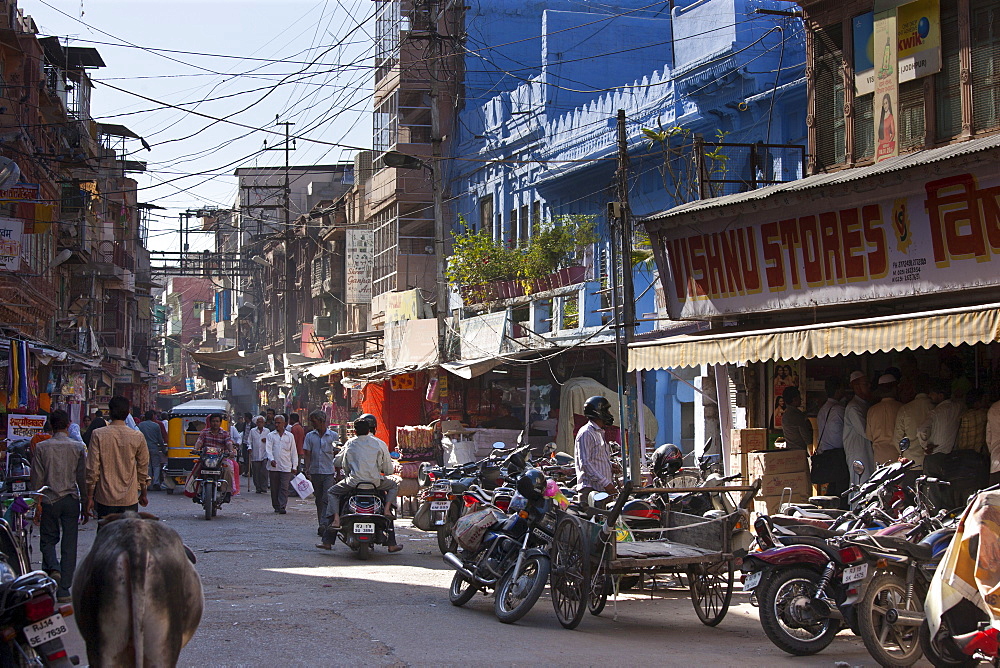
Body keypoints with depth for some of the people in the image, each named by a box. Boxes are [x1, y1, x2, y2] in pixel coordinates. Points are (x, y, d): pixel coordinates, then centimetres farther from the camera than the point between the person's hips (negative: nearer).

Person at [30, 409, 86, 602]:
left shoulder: (43, 448, -4)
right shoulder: (77, 447, -2)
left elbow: (36, 479, -2)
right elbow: (83, 478, 1)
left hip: (50, 500, 0)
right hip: (71, 500, 0)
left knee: (48, 539, 16)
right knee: (69, 545, 4)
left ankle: (53, 567, -13)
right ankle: (63, 590, 5)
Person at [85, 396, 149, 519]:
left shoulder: (98, 435, -6)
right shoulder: (138, 437, -2)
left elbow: (92, 469, -6)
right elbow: (143, 468, 8)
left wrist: (89, 497, 1)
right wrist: (143, 494, 20)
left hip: (105, 499, -1)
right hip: (129, 499, 1)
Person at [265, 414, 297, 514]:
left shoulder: (290, 436, 11)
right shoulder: (271, 435, 9)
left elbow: (293, 452, 11)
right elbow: (268, 449, -2)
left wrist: (294, 466, 5)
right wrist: (271, 459, -21)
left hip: (286, 467, -1)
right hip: (273, 467, 1)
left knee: (284, 488, -8)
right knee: (274, 488, 5)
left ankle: (282, 507, -10)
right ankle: (276, 507, 14)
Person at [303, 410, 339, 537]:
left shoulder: (333, 435, 3)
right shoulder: (310, 436, 9)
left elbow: (337, 454, 6)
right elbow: (307, 454, 7)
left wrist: (338, 471, 0)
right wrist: (307, 471, -4)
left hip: (329, 472, -3)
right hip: (315, 472, 3)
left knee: (327, 499, -15)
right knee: (319, 500, 8)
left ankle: (324, 524, -21)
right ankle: (321, 524, 14)